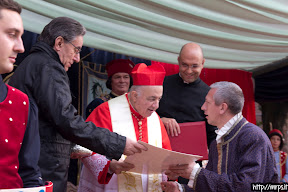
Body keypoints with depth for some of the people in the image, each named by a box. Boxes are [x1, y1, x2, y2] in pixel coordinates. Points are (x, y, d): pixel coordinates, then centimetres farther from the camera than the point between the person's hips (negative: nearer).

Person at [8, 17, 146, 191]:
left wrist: (72, 150, 20)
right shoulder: (48, 68, -12)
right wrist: (119, 145, -16)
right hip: (45, 172, -10)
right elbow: (68, 121, -20)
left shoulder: (31, 63, 21)